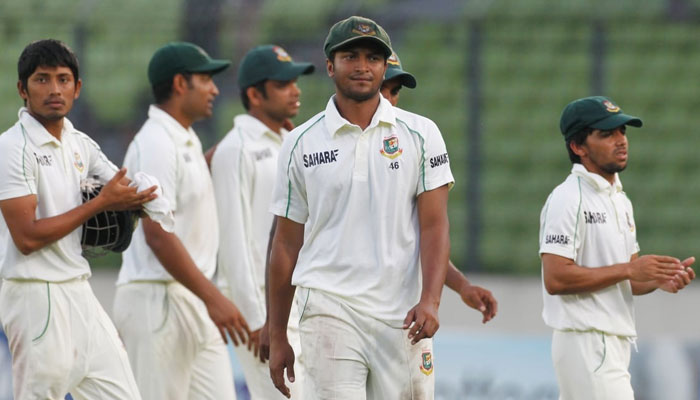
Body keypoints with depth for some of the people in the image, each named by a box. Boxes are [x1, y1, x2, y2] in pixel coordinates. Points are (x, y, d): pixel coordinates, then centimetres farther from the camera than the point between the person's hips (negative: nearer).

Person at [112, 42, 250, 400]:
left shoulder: (188, 141, 16)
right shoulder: (155, 143, -14)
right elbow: (157, 234, -22)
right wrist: (213, 299, -26)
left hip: (194, 303, 10)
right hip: (157, 300, -10)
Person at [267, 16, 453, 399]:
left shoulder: (420, 135, 6)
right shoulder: (301, 143, 7)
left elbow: (434, 225, 1)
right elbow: (287, 243, 10)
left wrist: (430, 300, -15)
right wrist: (276, 336, 9)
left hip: (402, 318, 1)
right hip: (330, 310, -1)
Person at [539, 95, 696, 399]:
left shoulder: (620, 200, 18)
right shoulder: (568, 199, -12)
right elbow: (556, 279, -20)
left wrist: (659, 279, -1)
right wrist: (629, 269, -20)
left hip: (615, 346, 10)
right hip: (586, 342, -10)